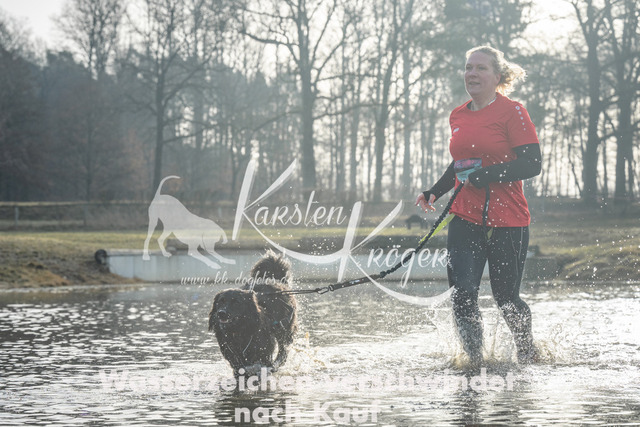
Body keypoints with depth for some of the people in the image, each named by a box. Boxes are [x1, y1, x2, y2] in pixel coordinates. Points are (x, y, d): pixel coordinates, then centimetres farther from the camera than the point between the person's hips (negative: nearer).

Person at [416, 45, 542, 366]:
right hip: (465, 217, 5)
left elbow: (532, 164, -14)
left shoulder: (512, 112, -7)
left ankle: (528, 354, 31)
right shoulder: (458, 116, 11)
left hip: (507, 221, -5)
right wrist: (434, 193, 12)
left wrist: (485, 175, -22)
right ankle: (475, 360, 3)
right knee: (462, 294, -9)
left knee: (505, 297, 6)